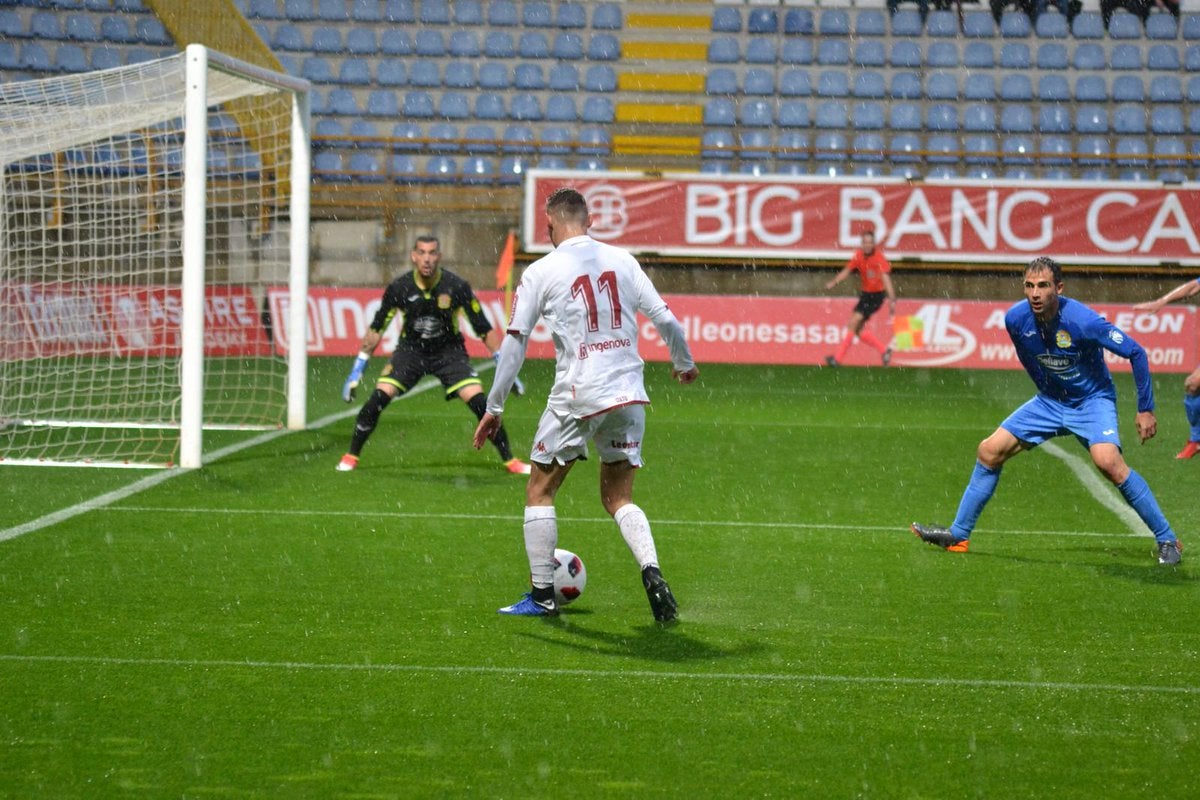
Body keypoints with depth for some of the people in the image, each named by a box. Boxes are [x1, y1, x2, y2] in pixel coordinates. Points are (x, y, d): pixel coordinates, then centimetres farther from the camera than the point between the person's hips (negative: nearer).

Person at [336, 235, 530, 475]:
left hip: (449, 351, -1)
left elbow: (484, 330, -10)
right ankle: (351, 456, 5)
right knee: (378, 399, -16)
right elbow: (376, 329, -4)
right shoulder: (398, 288, -16)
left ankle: (510, 461, 0)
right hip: (410, 350, 1)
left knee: (479, 403, -16)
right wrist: (357, 371, -4)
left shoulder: (457, 287, -19)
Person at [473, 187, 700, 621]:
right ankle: (651, 571, -10)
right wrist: (683, 364, 26)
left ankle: (542, 595, 12)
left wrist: (494, 408, 4)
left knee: (539, 491, 13)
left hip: (576, 397, -4)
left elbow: (515, 342, -3)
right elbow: (665, 319, 7)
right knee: (618, 499, 15)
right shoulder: (622, 260, 7)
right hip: (629, 394, 4)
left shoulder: (540, 272, -2)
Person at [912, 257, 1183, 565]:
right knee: (990, 451, -1)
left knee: (1108, 460, -30)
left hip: (1092, 400, -6)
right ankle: (958, 535, 11)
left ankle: (1167, 540, -18)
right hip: (1049, 401, 6)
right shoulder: (1016, 318, -13)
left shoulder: (1083, 321, -28)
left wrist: (1145, 409, -17)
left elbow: (1136, 353, -18)